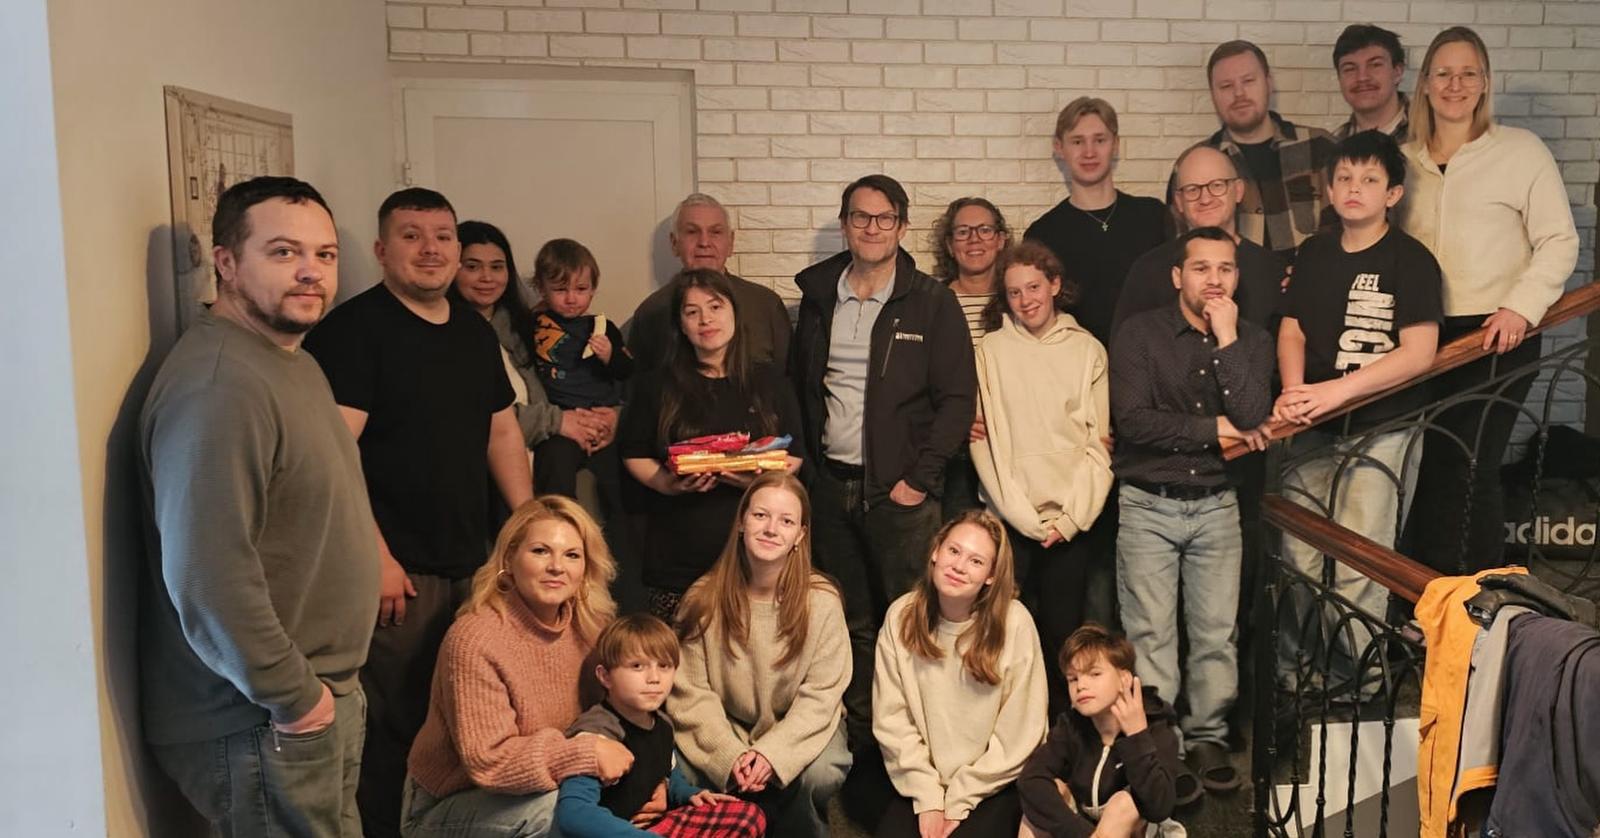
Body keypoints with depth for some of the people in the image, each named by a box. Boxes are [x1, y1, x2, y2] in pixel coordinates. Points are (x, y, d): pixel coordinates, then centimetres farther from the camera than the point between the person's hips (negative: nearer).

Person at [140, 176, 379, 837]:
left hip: (321, 696, 10)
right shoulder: (219, 385, -23)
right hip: (259, 729, -10)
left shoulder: (291, 361, 11)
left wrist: (326, 684, 15)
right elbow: (208, 577, -30)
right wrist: (292, 697, -19)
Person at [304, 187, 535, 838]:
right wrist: (375, 557, -20)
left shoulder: (476, 332, 13)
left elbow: (503, 433, 17)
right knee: (394, 725, 1)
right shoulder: (353, 330, -9)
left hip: (474, 563, 7)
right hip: (396, 568, -7)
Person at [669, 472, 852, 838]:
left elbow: (819, 696, -13)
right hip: (726, 729, 2)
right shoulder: (704, 599, -11)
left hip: (799, 728, -1)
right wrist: (729, 756, -24)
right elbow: (692, 694, -10)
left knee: (818, 776, -31)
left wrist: (773, 752, -26)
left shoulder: (822, 600, -14)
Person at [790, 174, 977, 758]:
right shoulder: (818, 297, 11)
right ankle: (859, 737, 22)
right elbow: (797, 386, 15)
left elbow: (957, 398, -5)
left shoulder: (932, 302, -2)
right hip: (831, 486, 4)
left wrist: (920, 477, -11)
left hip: (901, 490, -3)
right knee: (851, 621, 11)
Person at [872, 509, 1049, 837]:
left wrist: (959, 803, -10)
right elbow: (891, 718, -6)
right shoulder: (901, 616, -8)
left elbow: (1018, 735, -12)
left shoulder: (1014, 624, -16)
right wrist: (928, 799, -12)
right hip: (922, 781, 2)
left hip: (993, 783, -2)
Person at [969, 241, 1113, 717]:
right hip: (1009, 518, -1)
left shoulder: (1088, 350, 5)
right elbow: (982, 439, -1)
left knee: (1063, 632, 3)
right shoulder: (991, 350, 2)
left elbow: (1099, 440, 3)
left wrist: (1073, 516, -6)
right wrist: (1023, 514, -6)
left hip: (1069, 520, 1)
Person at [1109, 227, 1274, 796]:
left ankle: (1207, 739, 18)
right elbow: (1132, 421, -15)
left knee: (1216, 633, 3)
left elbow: (1253, 421, -10)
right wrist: (1214, 430, -9)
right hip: (1147, 504, -2)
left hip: (1216, 504, 3)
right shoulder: (1141, 333, -3)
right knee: (1151, 635, -2)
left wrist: (1227, 339, -13)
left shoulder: (1252, 340, 6)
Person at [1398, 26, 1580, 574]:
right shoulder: (1405, 160, 11)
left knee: (1469, 467, -8)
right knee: (1428, 466, 7)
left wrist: (1522, 307, -16)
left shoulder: (1521, 150, -1)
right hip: (1423, 337, 4)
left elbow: (1559, 242, -3)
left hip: (1497, 337, -4)